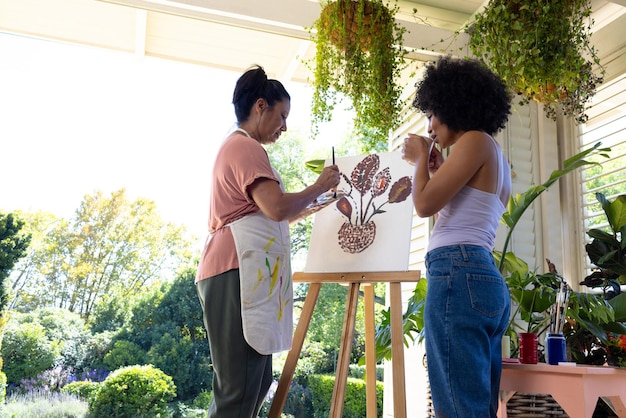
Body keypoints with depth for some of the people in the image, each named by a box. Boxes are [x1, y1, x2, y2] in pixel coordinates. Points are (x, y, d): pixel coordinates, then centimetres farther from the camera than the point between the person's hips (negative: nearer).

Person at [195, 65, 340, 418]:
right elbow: (276, 208, -17)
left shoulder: (237, 147, 29)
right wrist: (318, 187, -1)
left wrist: (314, 205, 26)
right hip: (239, 271, -11)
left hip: (246, 272, 11)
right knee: (239, 390, -12)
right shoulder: (246, 147, -5)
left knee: (257, 384, 8)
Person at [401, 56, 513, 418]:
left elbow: (425, 205, -10)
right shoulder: (496, 158, 25)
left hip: (459, 274, -10)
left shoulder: (476, 140, -3)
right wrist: (438, 169, 29)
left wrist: (421, 157, 7)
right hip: (487, 280, 10)